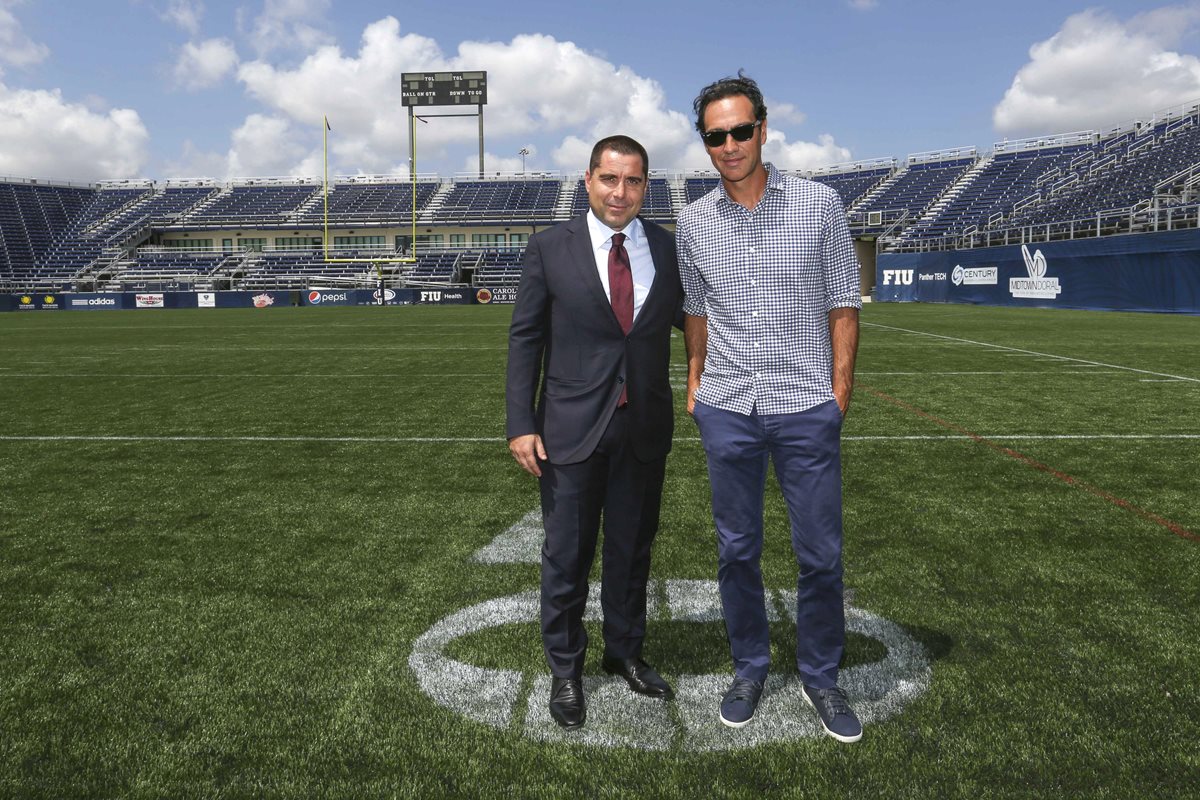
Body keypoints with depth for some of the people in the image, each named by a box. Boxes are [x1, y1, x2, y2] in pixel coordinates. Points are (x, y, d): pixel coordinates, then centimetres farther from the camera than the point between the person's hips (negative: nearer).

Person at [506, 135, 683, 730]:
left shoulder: (670, 249, 2)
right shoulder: (549, 249, -5)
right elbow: (525, 339, -3)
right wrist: (520, 424, -9)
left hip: (645, 429, 3)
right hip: (571, 428, -2)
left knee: (632, 549, 17)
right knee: (566, 554, 9)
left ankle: (625, 653, 38)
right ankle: (565, 670, 29)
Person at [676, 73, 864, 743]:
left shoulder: (820, 204, -1)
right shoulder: (695, 221, 5)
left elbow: (843, 302, 2)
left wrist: (841, 388, -3)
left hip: (806, 407, -2)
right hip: (727, 410, 2)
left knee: (822, 553, 5)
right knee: (737, 549, 11)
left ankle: (822, 677, 24)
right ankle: (750, 668, 28)